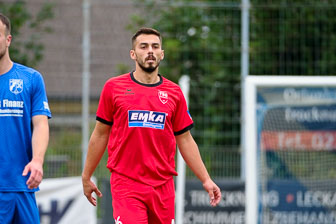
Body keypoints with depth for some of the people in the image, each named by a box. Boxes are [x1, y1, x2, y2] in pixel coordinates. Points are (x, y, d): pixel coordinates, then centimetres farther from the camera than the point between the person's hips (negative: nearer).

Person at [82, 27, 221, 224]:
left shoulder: (174, 93, 9)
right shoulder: (114, 88, 4)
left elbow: (185, 140, 14)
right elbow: (100, 134, 11)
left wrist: (206, 179, 8)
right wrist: (87, 176, 13)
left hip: (163, 185, 3)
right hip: (126, 183, -3)